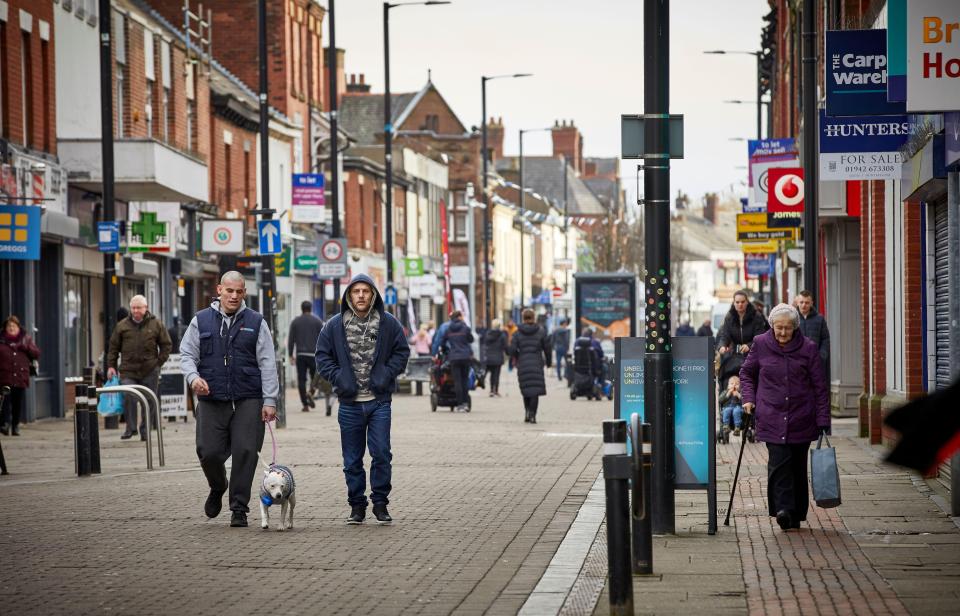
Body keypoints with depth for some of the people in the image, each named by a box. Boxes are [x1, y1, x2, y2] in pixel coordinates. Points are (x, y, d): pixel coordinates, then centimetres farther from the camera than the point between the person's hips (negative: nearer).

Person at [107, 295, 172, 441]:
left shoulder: (156, 325, 5)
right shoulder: (122, 326, 7)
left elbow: (166, 345, 11)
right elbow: (113, 347, 12)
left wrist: (159, 362, 2)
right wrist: (111, 366, 4)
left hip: (149, 371, 0)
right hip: (128, 371, 0)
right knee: (129, 398, -15)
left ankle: (145, 431, 14)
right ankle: (130, 428, -3)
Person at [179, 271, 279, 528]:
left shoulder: (256, 323, 7)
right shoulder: (201, 321, 10)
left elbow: (267, 364, 5)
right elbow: (187, 354, 11)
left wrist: (270, 401, -2)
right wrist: (193, 377, -11)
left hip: (248, 401, -1)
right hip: (211, 401, 1)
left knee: (245, 452, -7)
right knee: (209, 452, -5)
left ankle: (239, 507, 4)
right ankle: (217, 488, 27)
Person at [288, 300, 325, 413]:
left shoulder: (295, 322, 6)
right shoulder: (317, 321, 2)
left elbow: (291, 340, 3)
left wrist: (291, 355, 7)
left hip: (300, 354, 1)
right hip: (313, 354, -1)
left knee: (301, 380, 3)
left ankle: (305, 405, -2)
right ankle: (311, 394, -17)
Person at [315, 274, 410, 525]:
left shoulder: (388, 323, 1)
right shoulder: (335, 325, 2)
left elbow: (402, 352, 7)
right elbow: (323, 356, 7)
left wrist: (387, 374, -6)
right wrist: (337, 377, -6)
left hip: (379, 402, -1)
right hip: (350, 403, 1)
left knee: (382, 454, -6)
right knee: (352, 459, 7)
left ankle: (380, 504, 6)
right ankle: (357, 506, 16)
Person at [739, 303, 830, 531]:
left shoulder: (808, 348, -2)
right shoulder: (761, 344, 0)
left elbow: (820, 387, 1)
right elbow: (746, 373, 16)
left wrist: (823, 421, -4)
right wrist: (749, 399, 1)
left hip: (801, 419, 1)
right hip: (772, 417, -1)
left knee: (798, 466, 8)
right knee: (779, 462, -16)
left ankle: (796, 514, 18)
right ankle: (783, 509, -23)